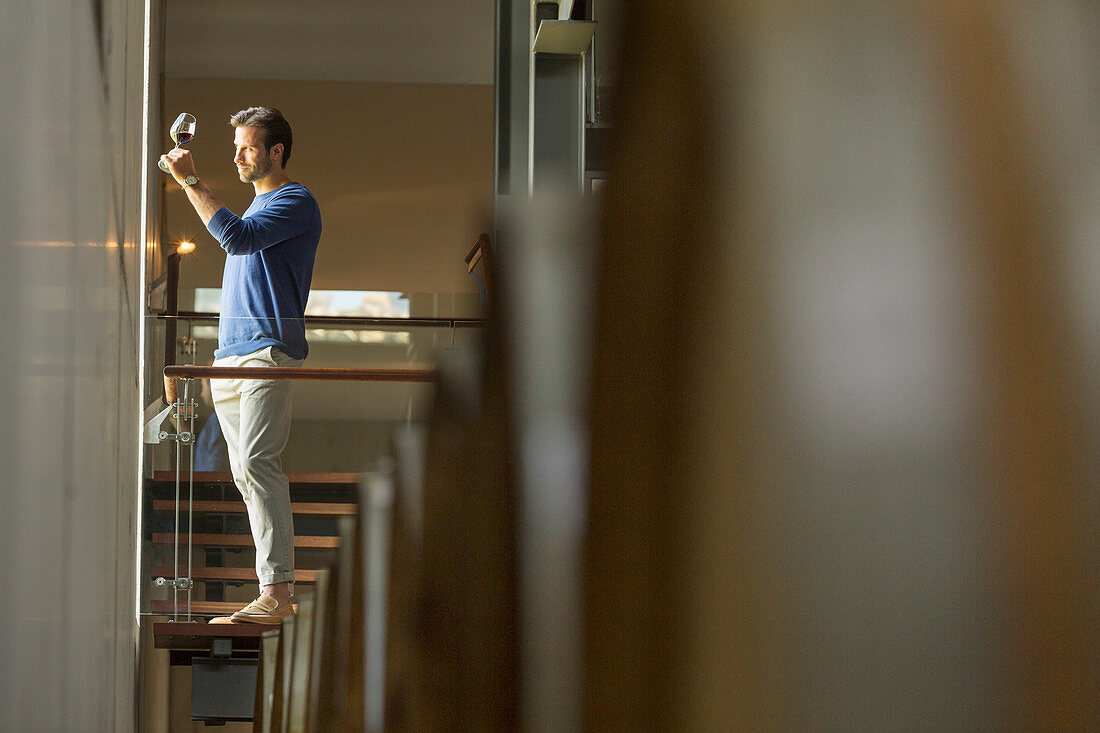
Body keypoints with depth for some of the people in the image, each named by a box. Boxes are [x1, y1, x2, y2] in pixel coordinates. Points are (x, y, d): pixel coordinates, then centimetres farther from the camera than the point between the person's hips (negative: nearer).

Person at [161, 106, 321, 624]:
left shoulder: (295, 202, -4)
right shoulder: (258, 205, 25)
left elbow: (237, 237, -20)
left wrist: (190, 181, -15)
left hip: (268, 351, -10)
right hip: (230, 356, 10)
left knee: (256, 464, -20)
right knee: (245, 471, 4)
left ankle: (275, 593, -24)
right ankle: (278, 588, 5)